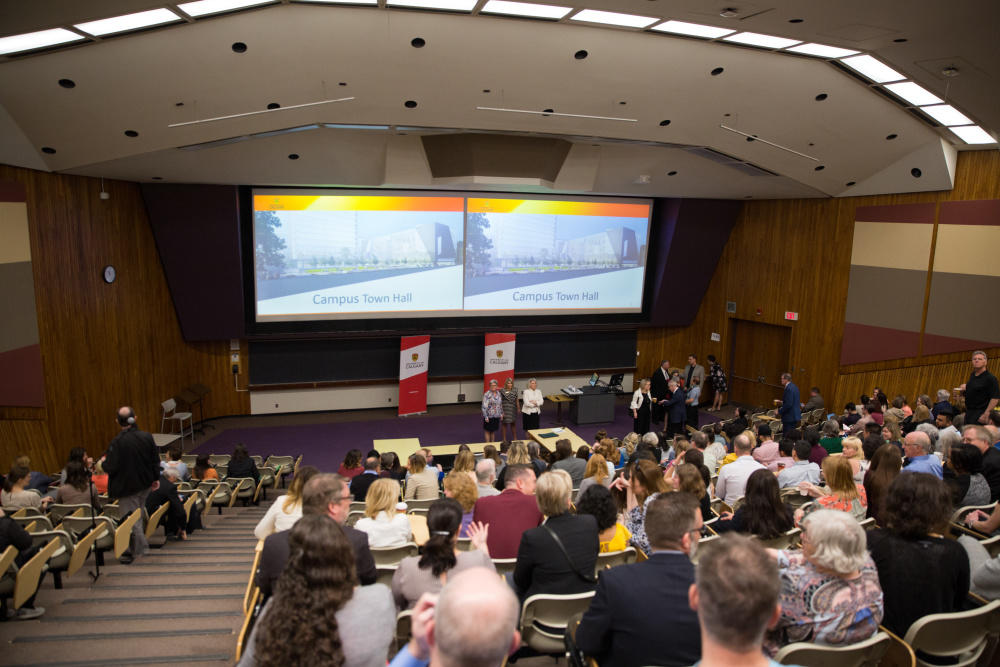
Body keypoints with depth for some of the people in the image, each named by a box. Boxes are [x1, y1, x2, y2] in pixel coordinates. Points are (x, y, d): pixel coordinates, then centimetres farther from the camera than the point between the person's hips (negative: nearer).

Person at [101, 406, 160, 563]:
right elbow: (155, 460, 1)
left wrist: (103, 462, 3)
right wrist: (156, 478, 14)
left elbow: (111, 467, -20)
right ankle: (141, 545, 34)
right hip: (145, 484, 6)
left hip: (127, 487, -6)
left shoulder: (117, 443, -22)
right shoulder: (147, 437, -6)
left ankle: (138, 551, 15)